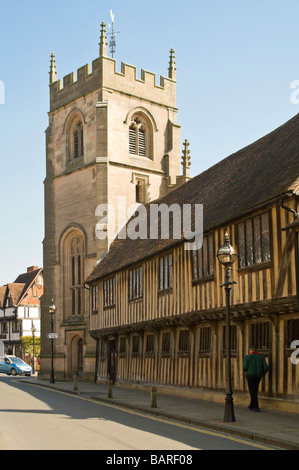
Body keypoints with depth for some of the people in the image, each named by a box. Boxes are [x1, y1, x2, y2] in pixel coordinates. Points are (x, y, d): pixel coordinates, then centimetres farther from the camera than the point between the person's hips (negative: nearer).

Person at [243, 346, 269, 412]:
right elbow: (266, 367, -2)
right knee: (255, 391, 17)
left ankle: (256, 407, -6)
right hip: (258, 376, 4)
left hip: (250, 376, -4)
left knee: (252, 392, 0)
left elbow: (244, 367, -14)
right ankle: (251, 405, 29)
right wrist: (262, 374, 14)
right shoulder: (260, 357, 6)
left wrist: (246, 370, 10)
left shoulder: (247, 357, -4)